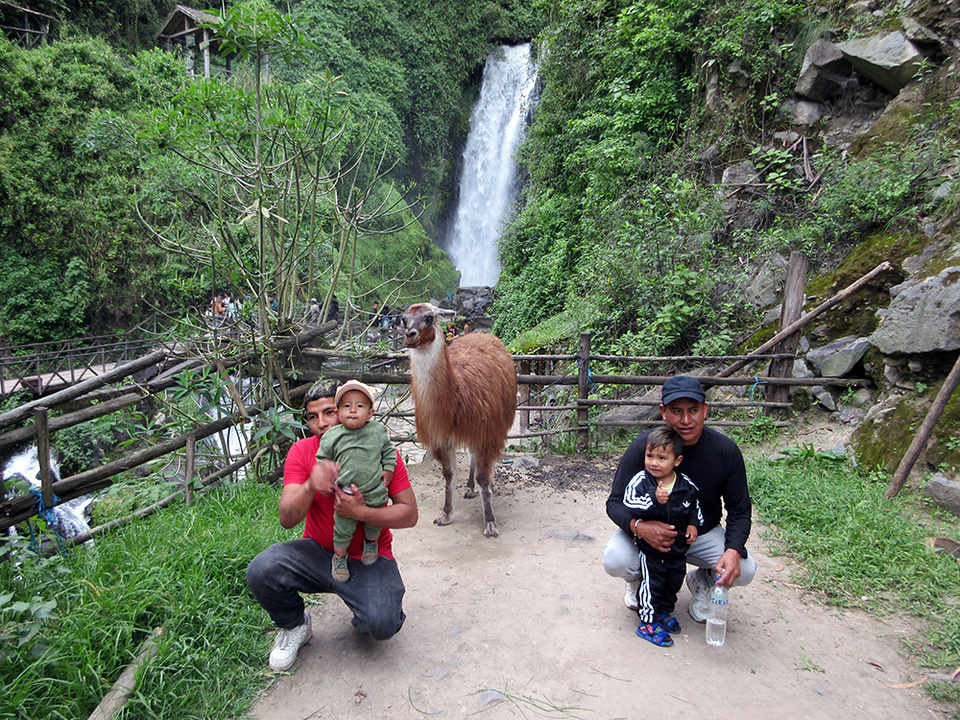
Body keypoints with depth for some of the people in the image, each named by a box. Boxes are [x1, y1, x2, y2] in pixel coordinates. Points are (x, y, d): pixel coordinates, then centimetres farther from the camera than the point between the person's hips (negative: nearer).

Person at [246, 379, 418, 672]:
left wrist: (360, 512, -26)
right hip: (318, 552, 2)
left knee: (382, 624, -27)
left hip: (369, 558, -2)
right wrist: (310, 487, -35)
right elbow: (287, 519, -14)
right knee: (260, 571, -25)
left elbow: (409, 514, -10)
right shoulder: (302, 451, -6)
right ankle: (295, 625, 8)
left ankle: (365, 617, 14)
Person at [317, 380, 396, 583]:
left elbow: (389, 450, 11)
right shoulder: (332, 437, -9)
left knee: (374, 524, 20)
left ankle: (371, 543, 51)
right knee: (343, 528, 9)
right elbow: (322, 459, 3)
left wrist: (388, 468, 3)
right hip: (346, 496, -1)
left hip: (375, 493, 2)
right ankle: (339, 557, 35)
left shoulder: (379, 431, -5)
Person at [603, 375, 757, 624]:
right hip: (650, 531, -2)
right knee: (614, 561, -28)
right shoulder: (642, 447, -20)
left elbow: (739, 510, -7)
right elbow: (616, 502, -16)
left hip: (704, 534, 2)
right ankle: (640, 579, 12)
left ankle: (702, 581, 14)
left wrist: (733, 550, -27)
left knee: (744, 570, -23)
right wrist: (638, 526, -39)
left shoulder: (726, 450, -15)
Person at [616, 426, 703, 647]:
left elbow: (695, 506, 12)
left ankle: (664, 611, 41)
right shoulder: (640, 481, -16)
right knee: (651, 583, 1)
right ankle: (647, 622, 17)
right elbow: (629, 505, -26)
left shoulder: (686, 485, -5)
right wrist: (653, 499, -37)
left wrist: (693, 524, -3)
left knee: (674, 580, 18)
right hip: (650, 546, -4)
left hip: (678, 546, 5)